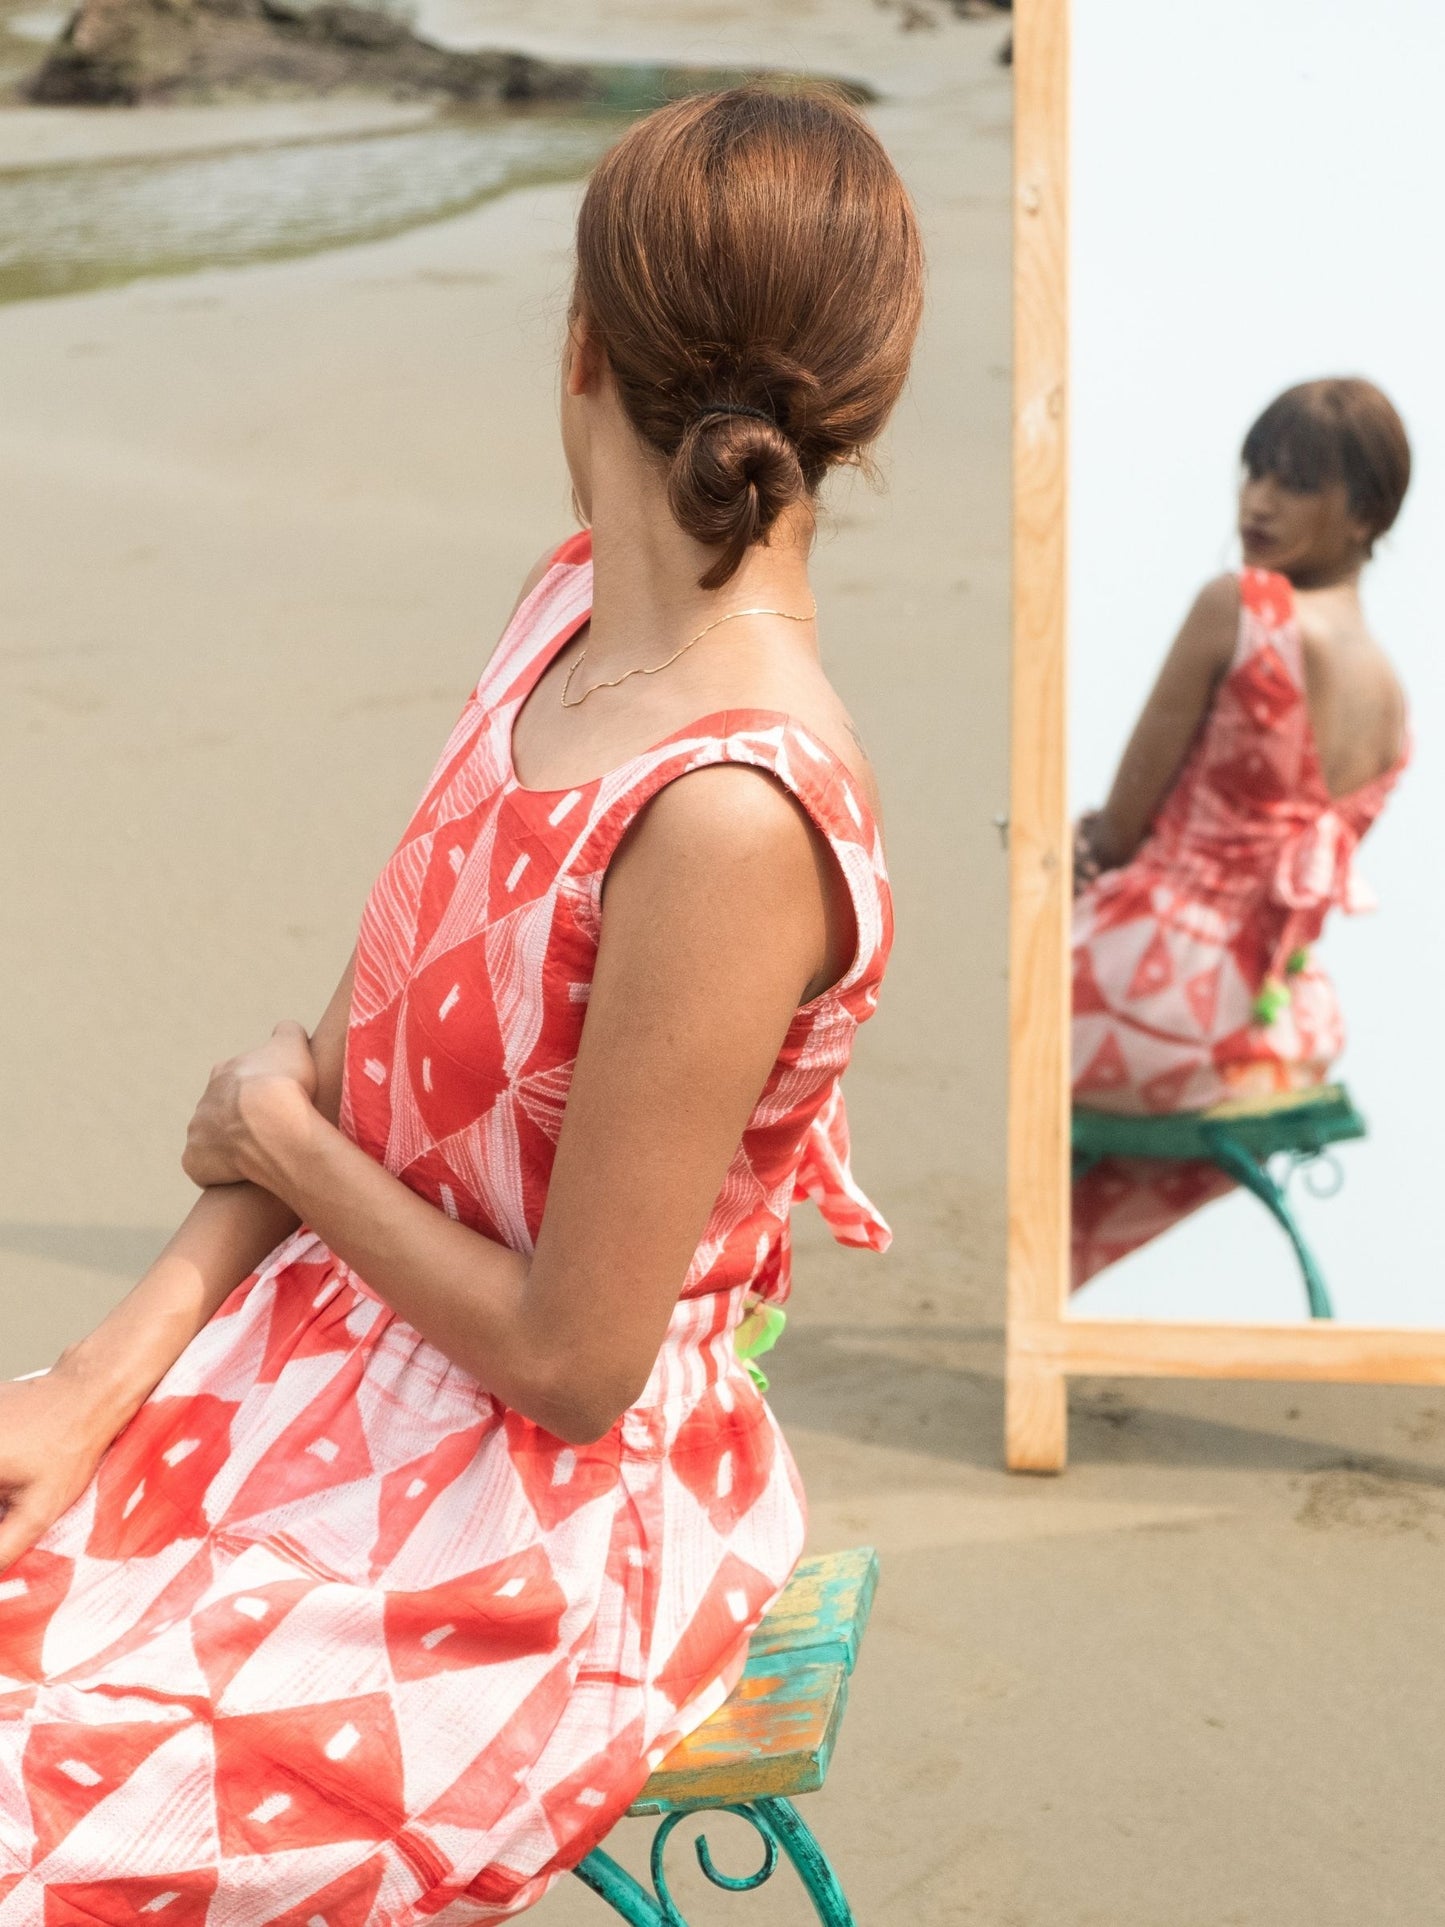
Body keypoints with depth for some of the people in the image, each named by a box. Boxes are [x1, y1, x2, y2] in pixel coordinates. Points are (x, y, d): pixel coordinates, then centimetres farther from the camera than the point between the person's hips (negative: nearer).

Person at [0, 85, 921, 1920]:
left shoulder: (732, 814, -28)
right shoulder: (568, 607, 0)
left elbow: (574, 1353, -21)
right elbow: (352, 1046, 4)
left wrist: (287, 1147, -5)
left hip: (540, 1519, -7)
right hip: (337, 1345, 7)